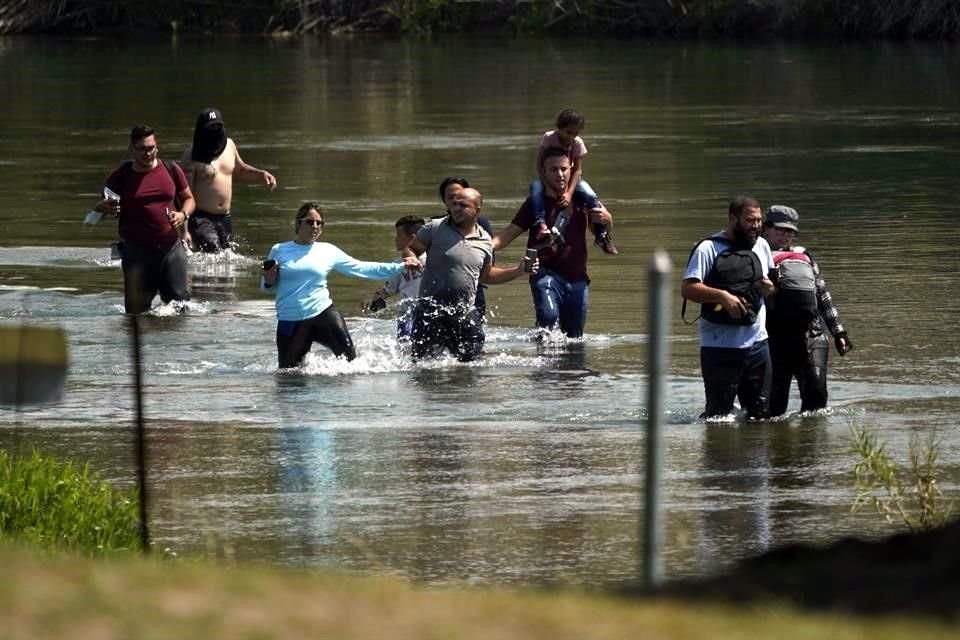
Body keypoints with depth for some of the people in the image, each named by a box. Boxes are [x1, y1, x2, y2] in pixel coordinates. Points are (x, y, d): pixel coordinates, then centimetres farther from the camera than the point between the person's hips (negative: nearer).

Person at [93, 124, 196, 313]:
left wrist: (183, 214, -5)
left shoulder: (171, 170, 5)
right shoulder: (120, 177, 0)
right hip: (137, 251, -1)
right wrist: (103, 208, -17)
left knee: (179, 299, 0)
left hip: (171, 247, 1)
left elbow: (188, 198, 17)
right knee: (137, 308, -5)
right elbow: (101, 208, 8)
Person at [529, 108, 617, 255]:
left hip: (569, 179, 1)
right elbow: (539, 165, -19)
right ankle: (541, 224, -49)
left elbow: (577, 170, -16)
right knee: (535, 187, -36)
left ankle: (602, 235, -12)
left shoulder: (578, 143, -14)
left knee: (591, 197, -24)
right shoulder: (548, 138, -19)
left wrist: (569, 193, -31)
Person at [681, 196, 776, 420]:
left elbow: (771, 281, 25)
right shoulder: (708, 248, -8)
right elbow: (688, 289, -14)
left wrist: (770, 287, 0)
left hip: (757, 342, 6)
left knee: (762, 412, 9)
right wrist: (722, 296, -26)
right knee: (719, 413, -4)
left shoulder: (761, 246, 12)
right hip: (720, 348, -6)